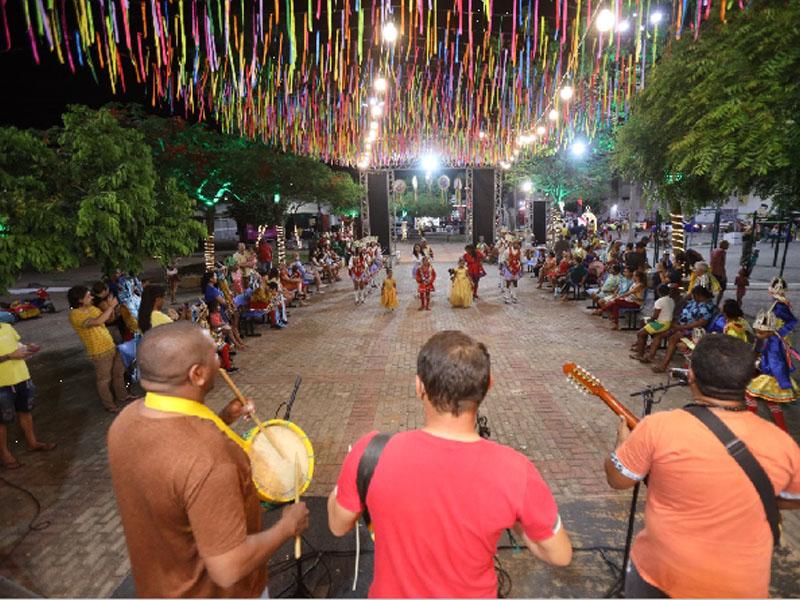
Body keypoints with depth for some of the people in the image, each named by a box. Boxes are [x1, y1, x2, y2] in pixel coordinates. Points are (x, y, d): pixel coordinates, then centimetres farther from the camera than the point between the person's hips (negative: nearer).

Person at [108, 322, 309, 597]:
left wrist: (221, 420, -1)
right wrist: (287, 526, -18)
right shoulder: (208, 459, -40)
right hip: (212, 591, -6)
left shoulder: (127, 418, -15)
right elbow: (228, 569, -32)